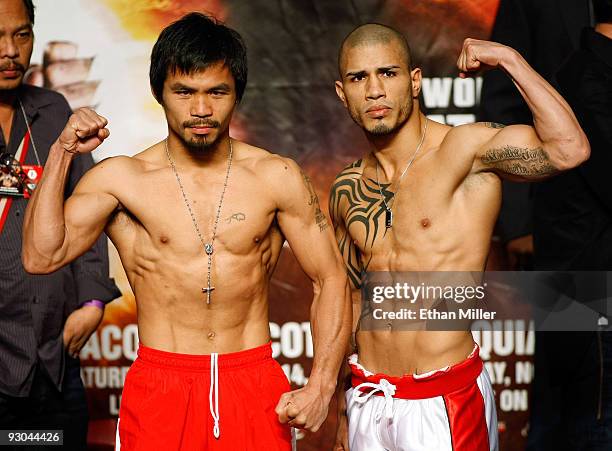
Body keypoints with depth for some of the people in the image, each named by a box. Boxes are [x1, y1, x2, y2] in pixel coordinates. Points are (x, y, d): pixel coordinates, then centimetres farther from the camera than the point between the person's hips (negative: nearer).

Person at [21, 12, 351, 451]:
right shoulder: (121, 179, -1)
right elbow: (41, 257, -12)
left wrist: (320, 387, -7)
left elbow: (332, 280, 2)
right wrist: (61, 155, -13)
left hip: (256, 385, 1)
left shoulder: (277, 177, 1)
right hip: (159, 389, -1)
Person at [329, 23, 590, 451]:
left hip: (446, 403, -5)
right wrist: (343, 413, 18)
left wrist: (509, 58, -19)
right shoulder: (347, 190, 7)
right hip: (367, 401, 5)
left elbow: (569, 149, -28)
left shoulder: (465, 149, -10)